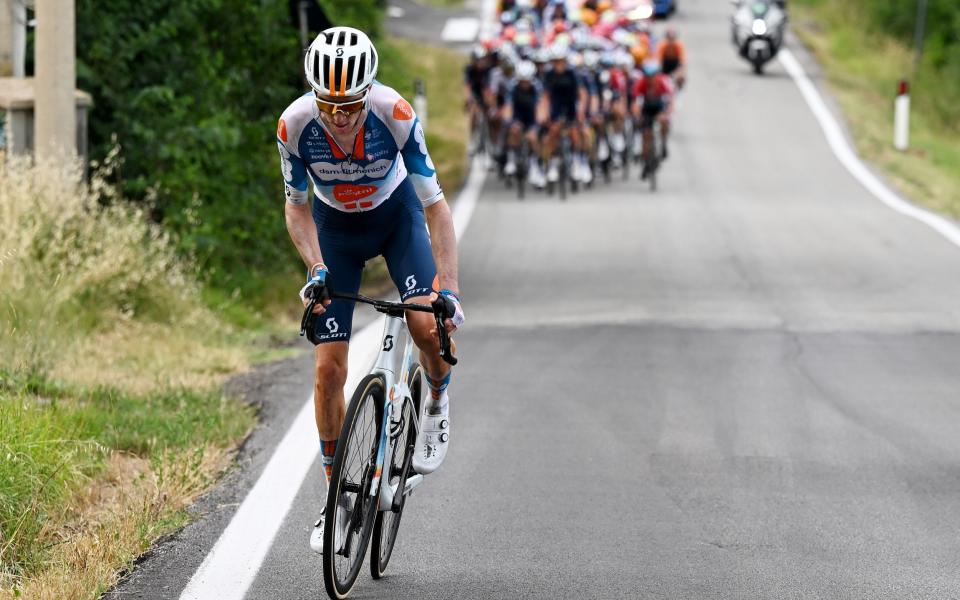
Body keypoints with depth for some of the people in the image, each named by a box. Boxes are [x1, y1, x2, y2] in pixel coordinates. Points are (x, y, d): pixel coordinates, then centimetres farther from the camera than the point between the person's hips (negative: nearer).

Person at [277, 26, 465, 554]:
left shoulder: (396, 115, -34)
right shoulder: (295, 125, -30)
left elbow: (435, 205, -26)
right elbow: (296, 206, -11)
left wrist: (450, 287, -35)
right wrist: (316, 269, -25)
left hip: (396, 213, -1)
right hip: (335, 226, 1)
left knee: (427, 323, -27)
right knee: (329, 367, -6)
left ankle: (437, 401, 7)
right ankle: (337, 497, 9)